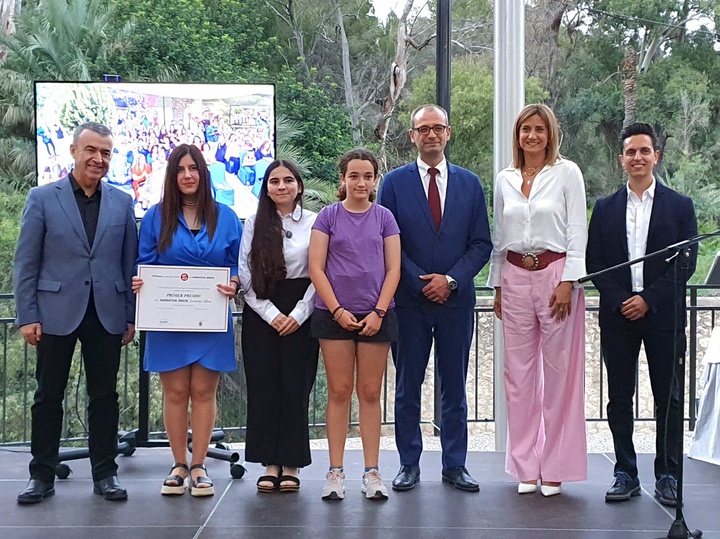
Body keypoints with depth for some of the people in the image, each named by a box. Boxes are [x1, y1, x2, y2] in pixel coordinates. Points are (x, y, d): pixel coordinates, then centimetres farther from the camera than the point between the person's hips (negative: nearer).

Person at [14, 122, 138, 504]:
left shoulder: (122, 203, 7)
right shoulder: (42, 198, 1)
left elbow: (129, 263, 8)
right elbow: (25, 263, 0)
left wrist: (130, 316, 3)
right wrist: (27, 316, -6)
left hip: (107, 315, 2)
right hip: (56, 313, -1)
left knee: (104, 397, 8)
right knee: (48, 397, 7)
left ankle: (105, 474, 18)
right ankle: (42, 476, 18)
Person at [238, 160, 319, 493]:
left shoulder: (314, 223, 3)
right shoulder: (254, 224, 8)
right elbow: (245, 273, 2)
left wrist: (298, 313, -8)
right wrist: (270, 314, -7)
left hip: (301, 313, -1)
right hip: (260, 313, 2)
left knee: (296, 387, -2)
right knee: (263, 387, 1)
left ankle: (291, 465, 6)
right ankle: (270, 463, 8)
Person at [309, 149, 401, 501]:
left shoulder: (384, 218, 7)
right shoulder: (328, 216, 3)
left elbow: (393, 269, 4)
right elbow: (316, 268, -1)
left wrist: (379, 312, -7)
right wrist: (338, 310, -9)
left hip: (376, 317, 1)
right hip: (335, 315, -1)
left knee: (370, 393, 5)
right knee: (339, 392, 3)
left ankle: (372, 472, 11)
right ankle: (336, 472, 9)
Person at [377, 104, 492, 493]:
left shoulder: (469, 183, 8)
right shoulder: (394, 182, 3)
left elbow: (482, 243, 5)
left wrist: (451, 280, -9)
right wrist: (419, 282, -10)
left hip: (456, 298, 2)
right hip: (410, 300, -1)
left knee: (454, 386, 8)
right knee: (407, 385, 5)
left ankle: (455, 465, 17)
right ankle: (409, 464, 15)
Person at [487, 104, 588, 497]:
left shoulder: (567, 173, 1)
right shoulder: (504, 180, 12)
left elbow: (577, 230, -4)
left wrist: (568, 282, -11)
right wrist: (497, 285, 12)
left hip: (556, 274, -4)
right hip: (515, 278, 4)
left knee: (558, 372, -1)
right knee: (519, 372, 5)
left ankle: (554, 467, 9)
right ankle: (526, 466, 14)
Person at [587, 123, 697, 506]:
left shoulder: (679, 206, 5)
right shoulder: (605, 208, 9)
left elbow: (686, 262, -1)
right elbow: (594, 262, 5)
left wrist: (648, 299, -10)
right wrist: (619, 301, -8)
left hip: (663, 314, -1)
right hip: (618, 315, 2)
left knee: (668, 398, 3)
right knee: (619, 398, 4)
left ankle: (667, 476, 13)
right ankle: (625, 474, 13)